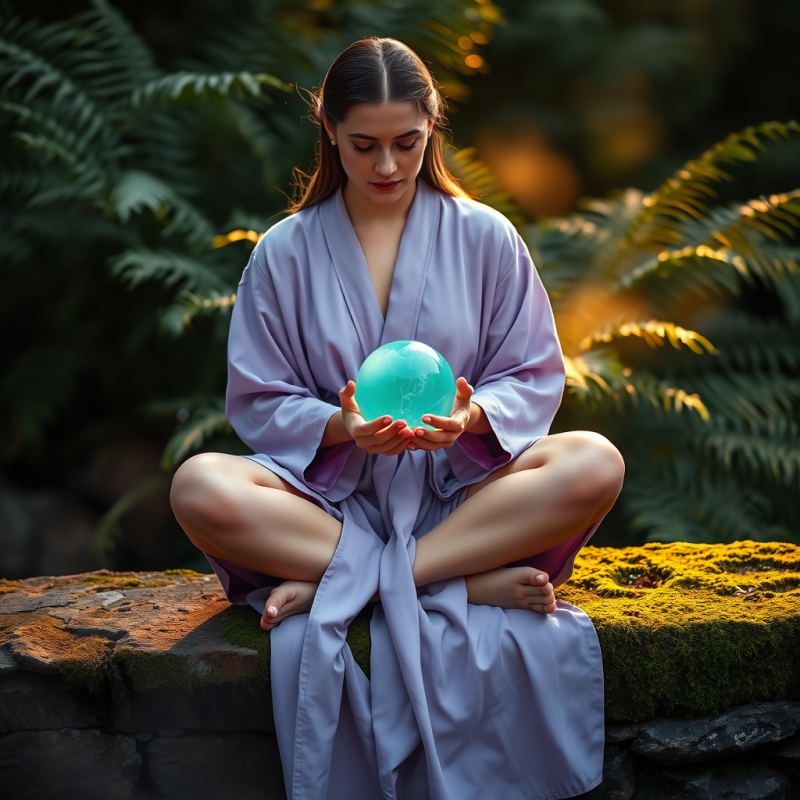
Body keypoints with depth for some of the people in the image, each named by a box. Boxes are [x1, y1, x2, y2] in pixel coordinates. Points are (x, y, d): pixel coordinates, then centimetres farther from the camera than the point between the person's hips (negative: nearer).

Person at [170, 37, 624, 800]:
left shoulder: (484, 236, 6)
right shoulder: (285, 252, 5)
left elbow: (534, 378, 4)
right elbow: (258, 402, 2)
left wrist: (473, 417, -19)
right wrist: (342, 426, -20)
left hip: (459, 487, 1)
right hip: (333, 494, 0)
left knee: (595, 464, -30)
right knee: (200, 488, -32)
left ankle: (329, 581, -30)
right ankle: (472, 580, -30)